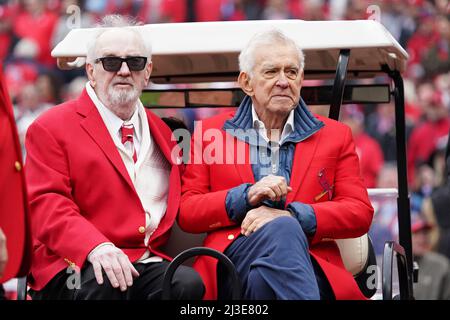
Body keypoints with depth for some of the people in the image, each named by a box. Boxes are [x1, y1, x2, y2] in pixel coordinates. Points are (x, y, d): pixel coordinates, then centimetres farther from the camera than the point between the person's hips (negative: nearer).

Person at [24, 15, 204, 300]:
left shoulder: (162, 132, 25)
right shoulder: (51, 128, 7)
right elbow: (47, 204, -6)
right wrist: (95, 247, -26)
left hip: (148, 263, 4)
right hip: (77, 265, -4)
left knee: (188, 283, -29)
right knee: (104, 284, -39)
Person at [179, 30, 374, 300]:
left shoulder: (335, 136, 21)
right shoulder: (211, 133, 19)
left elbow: (360, 214, 9)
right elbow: (186, 214, 11)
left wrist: (290, 215, -8)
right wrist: (246, 196, -7)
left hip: (307, 263, 0)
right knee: (281, 230, -37)